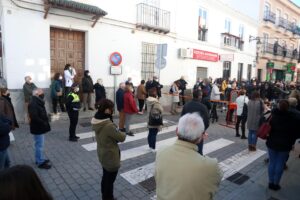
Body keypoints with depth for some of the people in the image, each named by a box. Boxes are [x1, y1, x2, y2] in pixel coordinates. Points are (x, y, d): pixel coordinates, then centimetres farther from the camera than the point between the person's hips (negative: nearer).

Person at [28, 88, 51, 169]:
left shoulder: (38, 102, 9)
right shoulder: (33, 104, -23)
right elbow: (34, 117, -31)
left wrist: (45, 122, 6)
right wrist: (44, 123, -22)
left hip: (40, 127, 10)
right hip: (38, 128, -10)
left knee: (39, 145, 20)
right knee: (39, 145, 1)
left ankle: (39, 159, 34)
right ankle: (41, 162, 12)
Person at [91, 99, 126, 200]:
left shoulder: (96, 121, -7)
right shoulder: (108, 125, -34)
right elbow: (121, 138, -22)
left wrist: (117, 132, -8)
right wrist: (123, 133, -1)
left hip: (102, 154, 9)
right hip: (110, 156, -9)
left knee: (105, 177, 28)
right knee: (110, 179, 15)